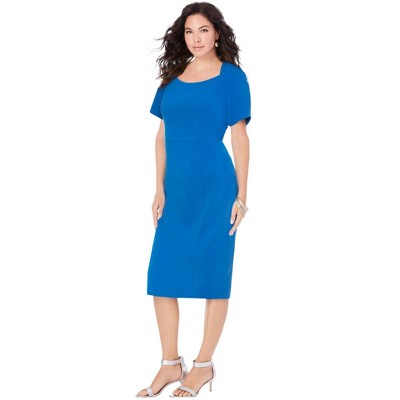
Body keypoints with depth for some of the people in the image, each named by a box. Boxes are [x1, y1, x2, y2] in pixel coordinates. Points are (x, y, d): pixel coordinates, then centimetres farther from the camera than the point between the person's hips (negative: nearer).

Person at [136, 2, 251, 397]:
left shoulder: (231, 77, -2)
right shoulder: (172, 77, 10)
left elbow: (239, 137, -3)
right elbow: (162, 135, 12)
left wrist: (242, 195, -6)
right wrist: (159, 189, 6)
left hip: (215, 187, -5)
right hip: (177, 188, 5)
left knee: (212, 273, 3)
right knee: (162, 275, 4)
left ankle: (203, 365, 15)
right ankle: (170, 364, 16)